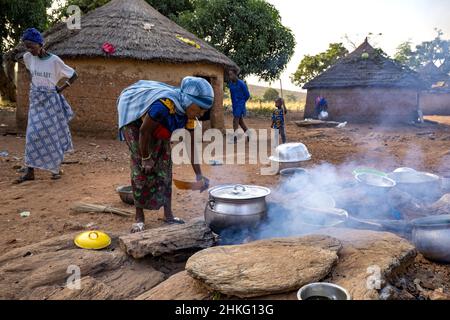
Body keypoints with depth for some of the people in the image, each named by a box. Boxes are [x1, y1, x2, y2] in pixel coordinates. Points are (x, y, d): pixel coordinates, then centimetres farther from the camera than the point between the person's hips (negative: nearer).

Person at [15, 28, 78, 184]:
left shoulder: (54, 60, -13)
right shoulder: (28, 58, -2)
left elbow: (74, 75, -4)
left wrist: (61, 89, -6)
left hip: (51, 101, -3)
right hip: (36, 100, 3)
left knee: (53, 134, 2)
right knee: (33, 134, -1)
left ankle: (55, 169, 16)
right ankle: (29, 172, 3)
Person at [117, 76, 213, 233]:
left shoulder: (189, 113, -18)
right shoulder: (164, 104, -42)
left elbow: (191, 145, -10)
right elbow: (144, 131, -30)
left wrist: (199, 175, -11)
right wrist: (146, 158, -18)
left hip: (158, 128, 7)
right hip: (135, 119, -7)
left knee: (164, 164, 0)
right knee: (141, 167, -12)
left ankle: (168, 214, 8)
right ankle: (139, 217, -2)